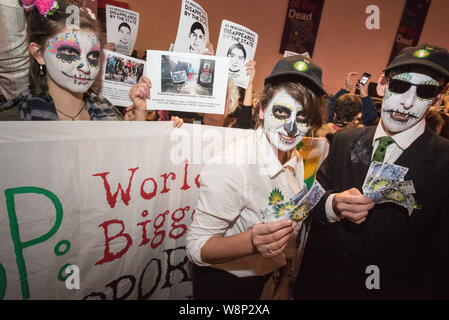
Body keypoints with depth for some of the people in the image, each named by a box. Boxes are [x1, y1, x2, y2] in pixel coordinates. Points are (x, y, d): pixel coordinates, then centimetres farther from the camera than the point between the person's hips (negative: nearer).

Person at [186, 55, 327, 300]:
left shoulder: (296, 161, -9)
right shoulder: (230, 168, -32)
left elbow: (289, 231, 3)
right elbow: (196, 247, -26)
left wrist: (285, 282, 6)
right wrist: (251, 242, -41)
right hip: (220, 284, -5)